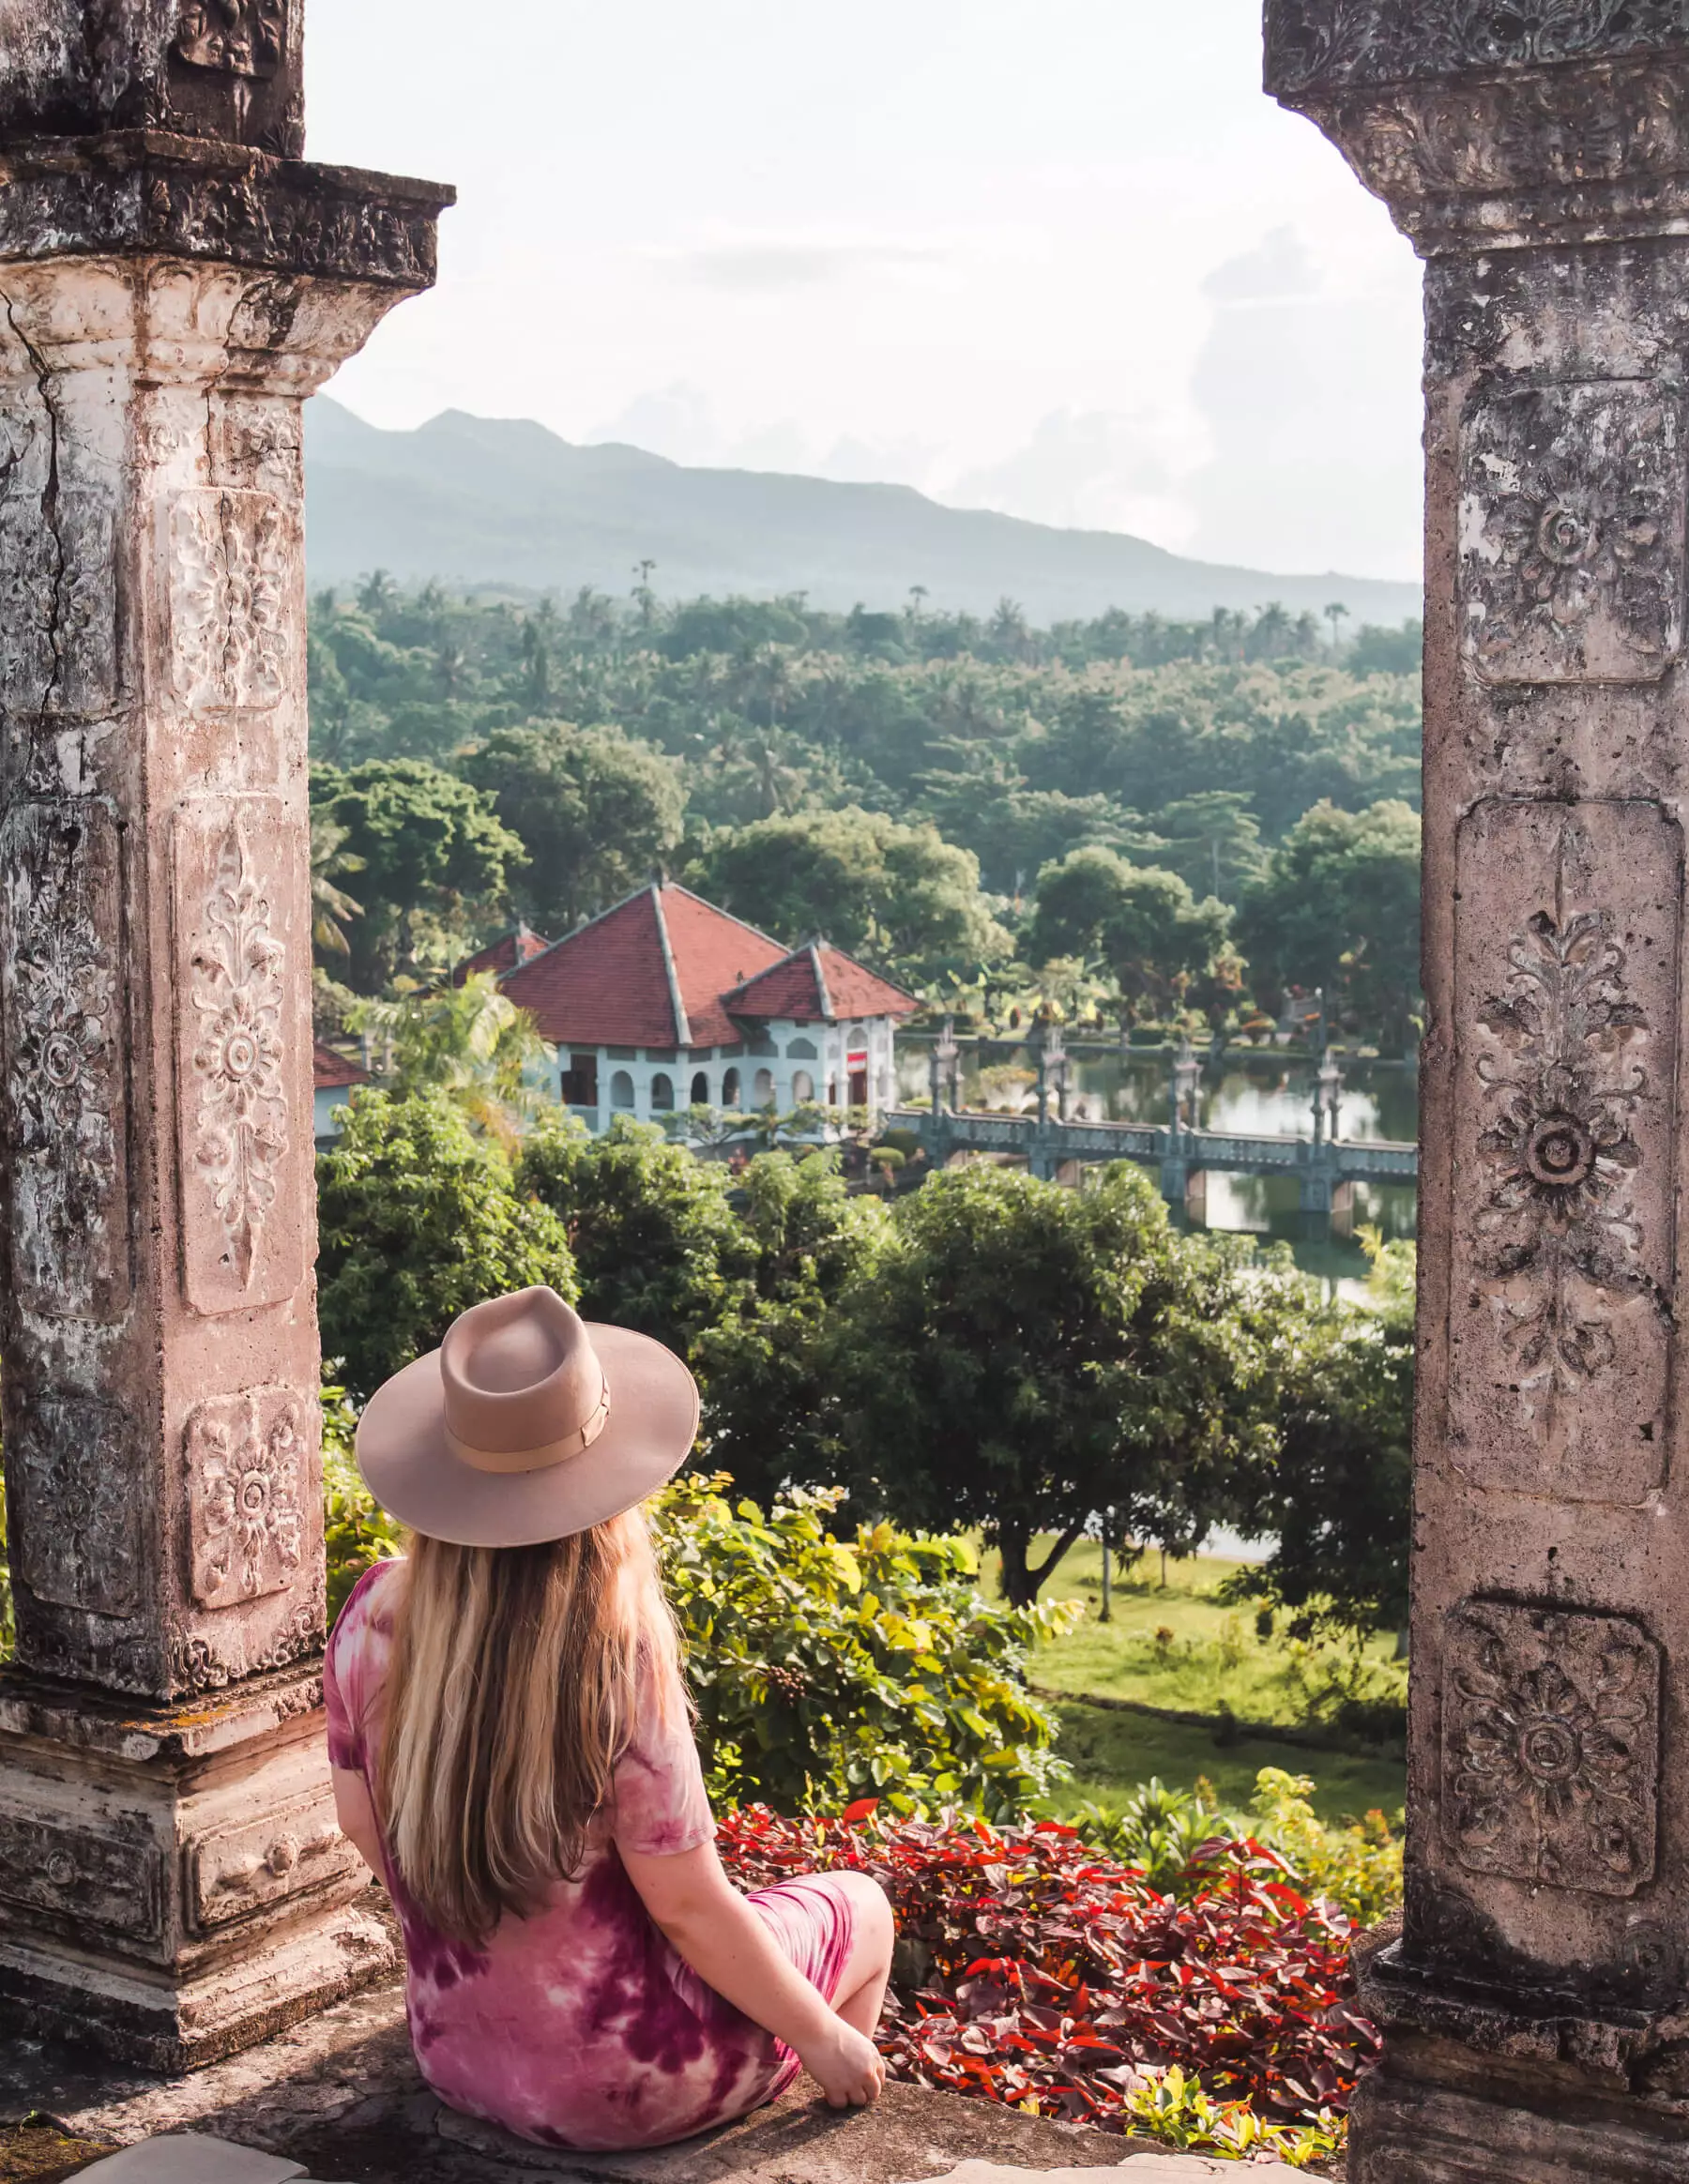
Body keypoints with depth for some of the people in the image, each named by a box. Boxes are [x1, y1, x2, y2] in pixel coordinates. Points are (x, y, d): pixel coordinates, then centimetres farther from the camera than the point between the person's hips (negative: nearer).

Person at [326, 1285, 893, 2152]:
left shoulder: (374, 1619, -14)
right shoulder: (617, 1664, -29)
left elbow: (361, 1821, 1)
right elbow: (687, 1904, -21)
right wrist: (824, 2037, -5)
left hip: (453, 2056, 6)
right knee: (859, 1905, 22)